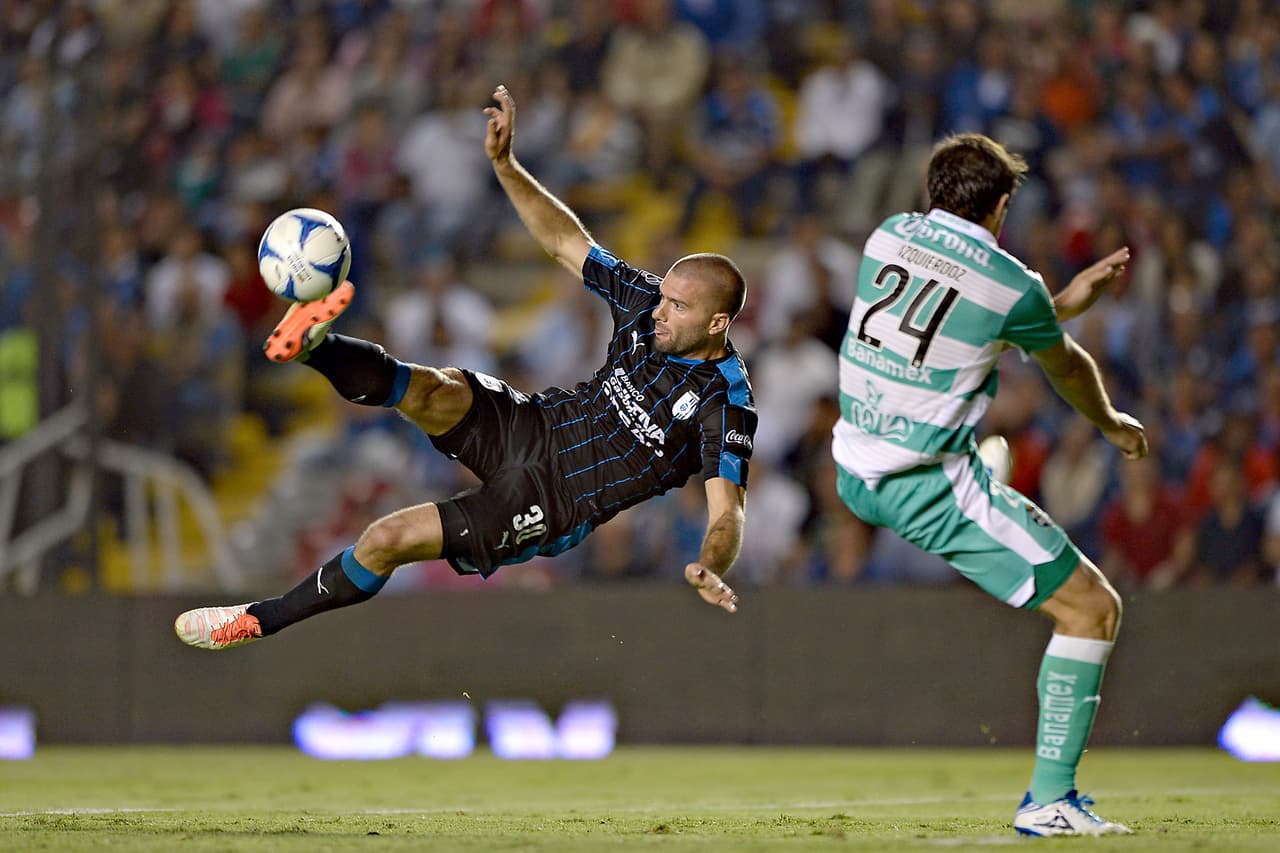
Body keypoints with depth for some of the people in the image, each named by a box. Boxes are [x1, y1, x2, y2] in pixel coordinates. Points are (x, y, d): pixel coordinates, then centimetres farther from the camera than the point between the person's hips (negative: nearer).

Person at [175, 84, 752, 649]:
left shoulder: (725, 405, -21)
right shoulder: (649, 301, -4)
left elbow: (726, 510, -26)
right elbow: (565, 241, 4)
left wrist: (709, 569, -49)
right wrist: (504, 163, -6)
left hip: (554, 503, -6)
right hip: (530, 426, 6)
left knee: (388, 539, -13)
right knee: (434, 390, -28)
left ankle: (260, 622, 3)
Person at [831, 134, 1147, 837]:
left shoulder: (889, 235, 3)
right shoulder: (1013, 286, -13)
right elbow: (1066, 368, 8)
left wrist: (1064, 301, 23)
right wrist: (1112, 425, 29)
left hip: (853, 473, 7)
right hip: (930, 488, -7)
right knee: (1094, 609, -1)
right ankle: (1049, 800, -4)